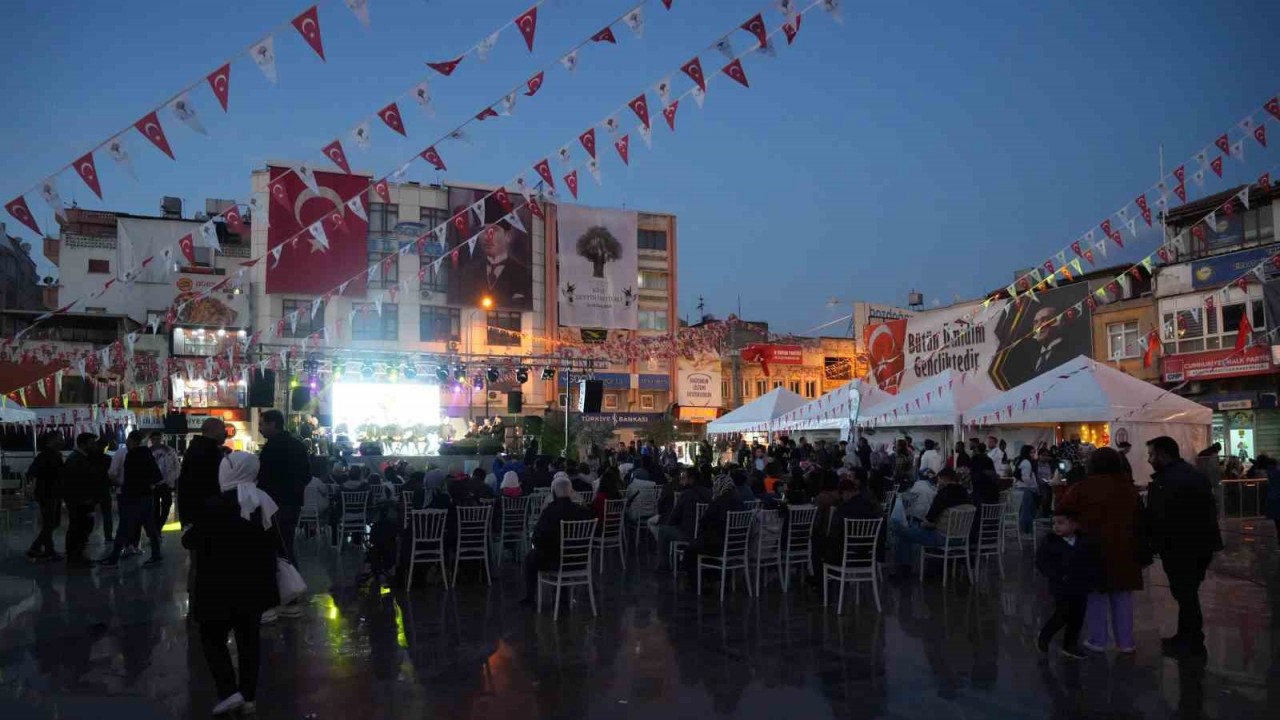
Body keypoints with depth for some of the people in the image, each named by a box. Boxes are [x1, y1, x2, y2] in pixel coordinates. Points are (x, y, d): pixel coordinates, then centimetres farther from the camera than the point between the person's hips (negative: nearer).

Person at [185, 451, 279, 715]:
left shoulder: (216, 505, -15)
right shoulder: (265, 502, 2)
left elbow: (192, 540, -8)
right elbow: (275, 542, 8)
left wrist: (187, 535, 13)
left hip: (222, 585, -5)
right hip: (255, 583, 5)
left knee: (212, 636, 9)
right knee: (249, 637, 12)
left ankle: (229, 691, -2)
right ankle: (249, 696, 15)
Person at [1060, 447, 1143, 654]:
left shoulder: (1082, 488, -8)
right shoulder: (1129, 488, 6)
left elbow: (1064, 513, -9)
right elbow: (1139, 520, 11)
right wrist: (1138, 549, 17)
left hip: (1093, 549, -3)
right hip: (1123, 550, 3)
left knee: (1097, 596, 5)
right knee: (1122, 597, 11)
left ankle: (1097, 641, 9)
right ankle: (1125, 642, 15)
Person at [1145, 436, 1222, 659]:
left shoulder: (1165, 481, -19)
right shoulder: (1197, 475, 13)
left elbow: (1158, 518, -21)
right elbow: (1211, 510, 19)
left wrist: (1155, 545, -9)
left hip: (1180, 547, -9)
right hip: (1202, 543, 9)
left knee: (1184, 594, 1)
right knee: (1188, 593, 18)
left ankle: (1193, 644, 8)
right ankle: (1187, 637, 26)